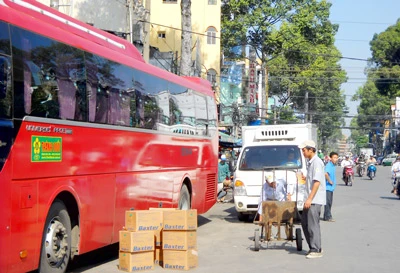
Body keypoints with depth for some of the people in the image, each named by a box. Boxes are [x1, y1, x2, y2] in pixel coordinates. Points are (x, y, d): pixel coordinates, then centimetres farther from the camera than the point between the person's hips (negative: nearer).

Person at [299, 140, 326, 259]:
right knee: (304, 222, 13)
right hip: (311, 199, 10)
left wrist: (310, 199, -25)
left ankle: (316, 250, 3)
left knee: (313, 225, -5)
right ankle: (313, 247, 21)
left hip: (315, 199, -10)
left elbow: (317, 182, -22)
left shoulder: (317, 162, -16)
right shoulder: (310, 162, 15)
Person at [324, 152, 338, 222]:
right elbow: (325, 174, -35)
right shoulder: (328, 165, -17)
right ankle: (328, 217, -1)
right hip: (328, 187, -10)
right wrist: (329, 181, -23)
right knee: (328, 202, -5)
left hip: (331, 187, 10)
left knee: (330, 202, 13)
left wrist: (333, 182, 15)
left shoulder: (333, 165, 12)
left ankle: (326, 216, 20)